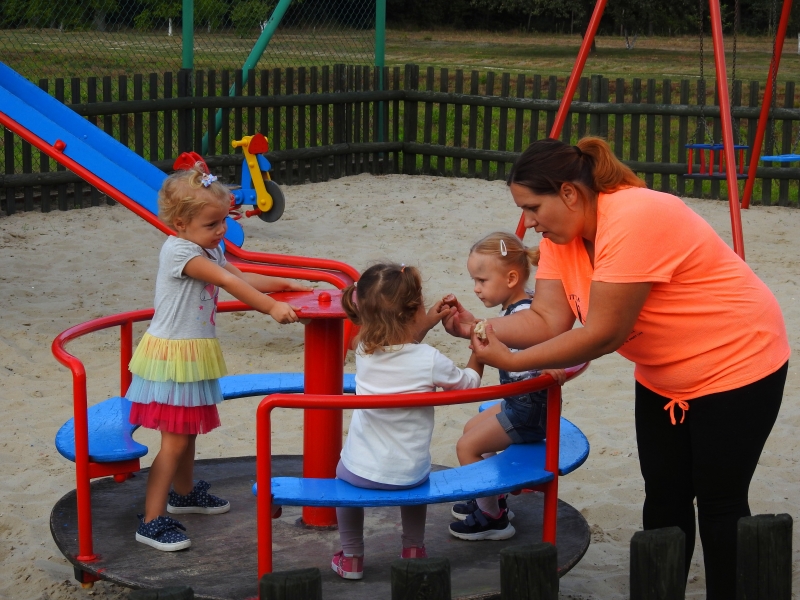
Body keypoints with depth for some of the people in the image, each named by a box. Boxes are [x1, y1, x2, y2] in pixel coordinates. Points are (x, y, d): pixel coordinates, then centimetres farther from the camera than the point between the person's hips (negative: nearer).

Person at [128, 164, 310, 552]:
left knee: (188, 429, 24)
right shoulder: (179, 251, -22)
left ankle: (184, 493, 44)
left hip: (193, 355, 10)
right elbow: (229, 282, -28)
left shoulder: (208, 251, 11)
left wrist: (283, 284, 9)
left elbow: (241, 277, 19)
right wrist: (271, 307, -32)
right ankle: (152, 521, -6)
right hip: (173, 355, -10)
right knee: (175, 439, -9)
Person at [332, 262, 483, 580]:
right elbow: (469, 382, 1)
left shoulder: (364, 351, -9)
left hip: (361, 470, 1)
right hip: (409, 475, -1)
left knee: (343, 471, 35)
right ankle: (414, 549, 40)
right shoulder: (430, 360, -19)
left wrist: (427, 323, 12)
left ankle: (351, 557, 36)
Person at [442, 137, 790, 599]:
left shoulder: (633, 221, -31)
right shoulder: (563, 233, -4)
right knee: (664, 494, 11)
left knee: (719, 501, 0)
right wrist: (477, 328, -24)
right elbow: (548, 321, -10)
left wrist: (511, 361, -28)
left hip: (735, 365, -8)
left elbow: (602, 335, -31)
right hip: (662, 378, 8)